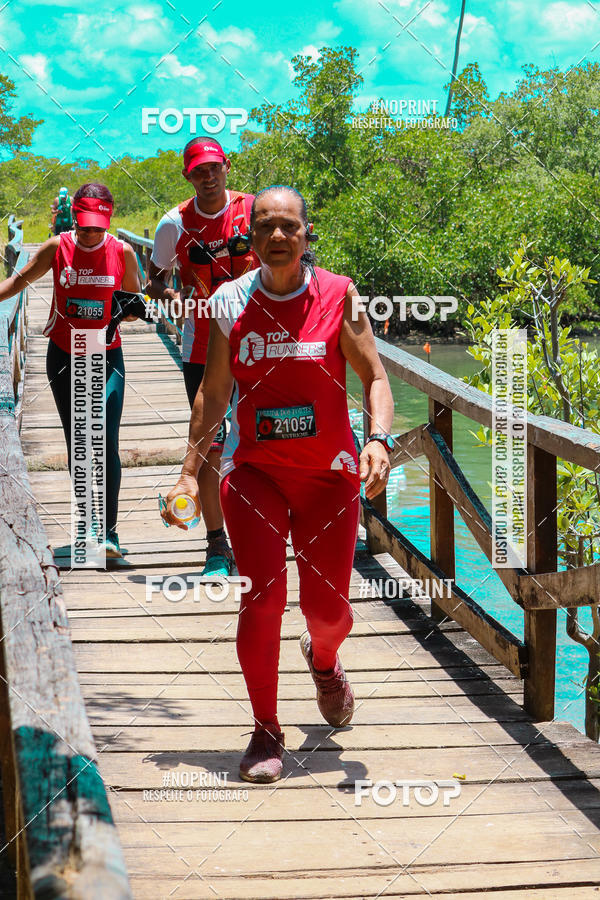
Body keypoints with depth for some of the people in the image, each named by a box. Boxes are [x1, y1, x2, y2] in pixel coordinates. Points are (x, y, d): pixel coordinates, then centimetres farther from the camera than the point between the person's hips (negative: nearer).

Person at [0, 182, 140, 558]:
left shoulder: (122, 252, -5)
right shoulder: (57, 248, -3)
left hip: (107, 357, -2)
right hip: (64, 356, 2)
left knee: (106, 442, -13)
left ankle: (108, 530, -8)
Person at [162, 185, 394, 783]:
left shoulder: (338, 296, -3)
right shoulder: (230, 302, 1)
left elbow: (375, 376, -1)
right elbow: (213, 392, 8)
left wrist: (379, 440, -19)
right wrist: (189, 473, 5)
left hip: (330, 473, 0)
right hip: (253, 470, 0)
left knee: (327, 607, 3)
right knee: (262, 597, -13)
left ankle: (323, 659, 42)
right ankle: (265, 731, 3)